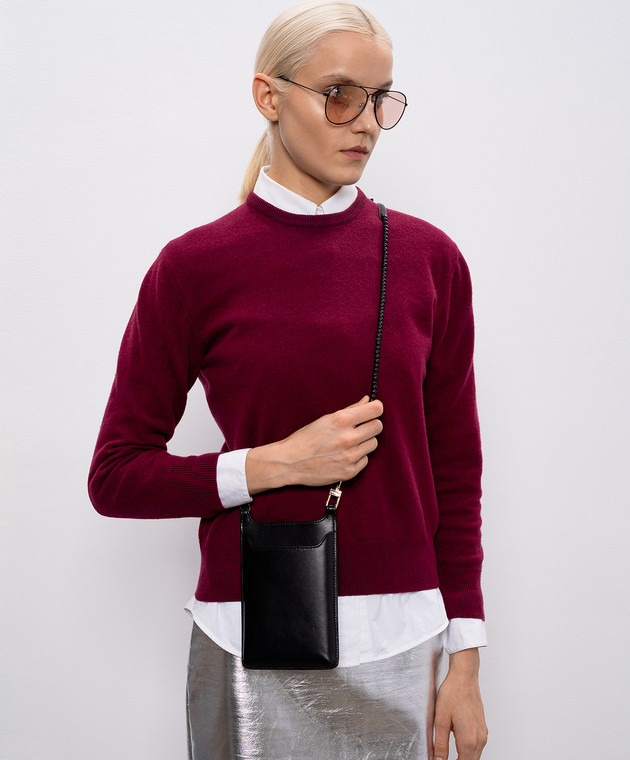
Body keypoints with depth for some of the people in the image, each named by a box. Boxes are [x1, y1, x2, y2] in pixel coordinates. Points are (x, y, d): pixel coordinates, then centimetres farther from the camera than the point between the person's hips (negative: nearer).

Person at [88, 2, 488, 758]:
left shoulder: (427, 258, 1)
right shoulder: (194, 267, -5)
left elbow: (455, 470, 4)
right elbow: (115, 476, -2)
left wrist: (464, 663, 2)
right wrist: (273, 464, -15)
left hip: (399, 643, 2)